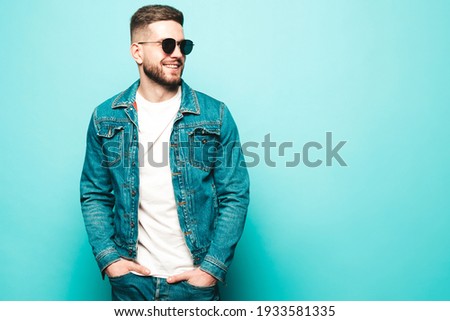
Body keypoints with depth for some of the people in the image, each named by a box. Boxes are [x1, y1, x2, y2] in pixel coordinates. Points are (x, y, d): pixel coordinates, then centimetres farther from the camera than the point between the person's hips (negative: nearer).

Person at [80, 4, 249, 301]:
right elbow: (94, 194, 6)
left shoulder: (215, 115, -4)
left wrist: (212, 267, -10)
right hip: (131, 278, 1)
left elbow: (235, 196, -4)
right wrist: (108, 257, -5)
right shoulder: (105, 118, 0)